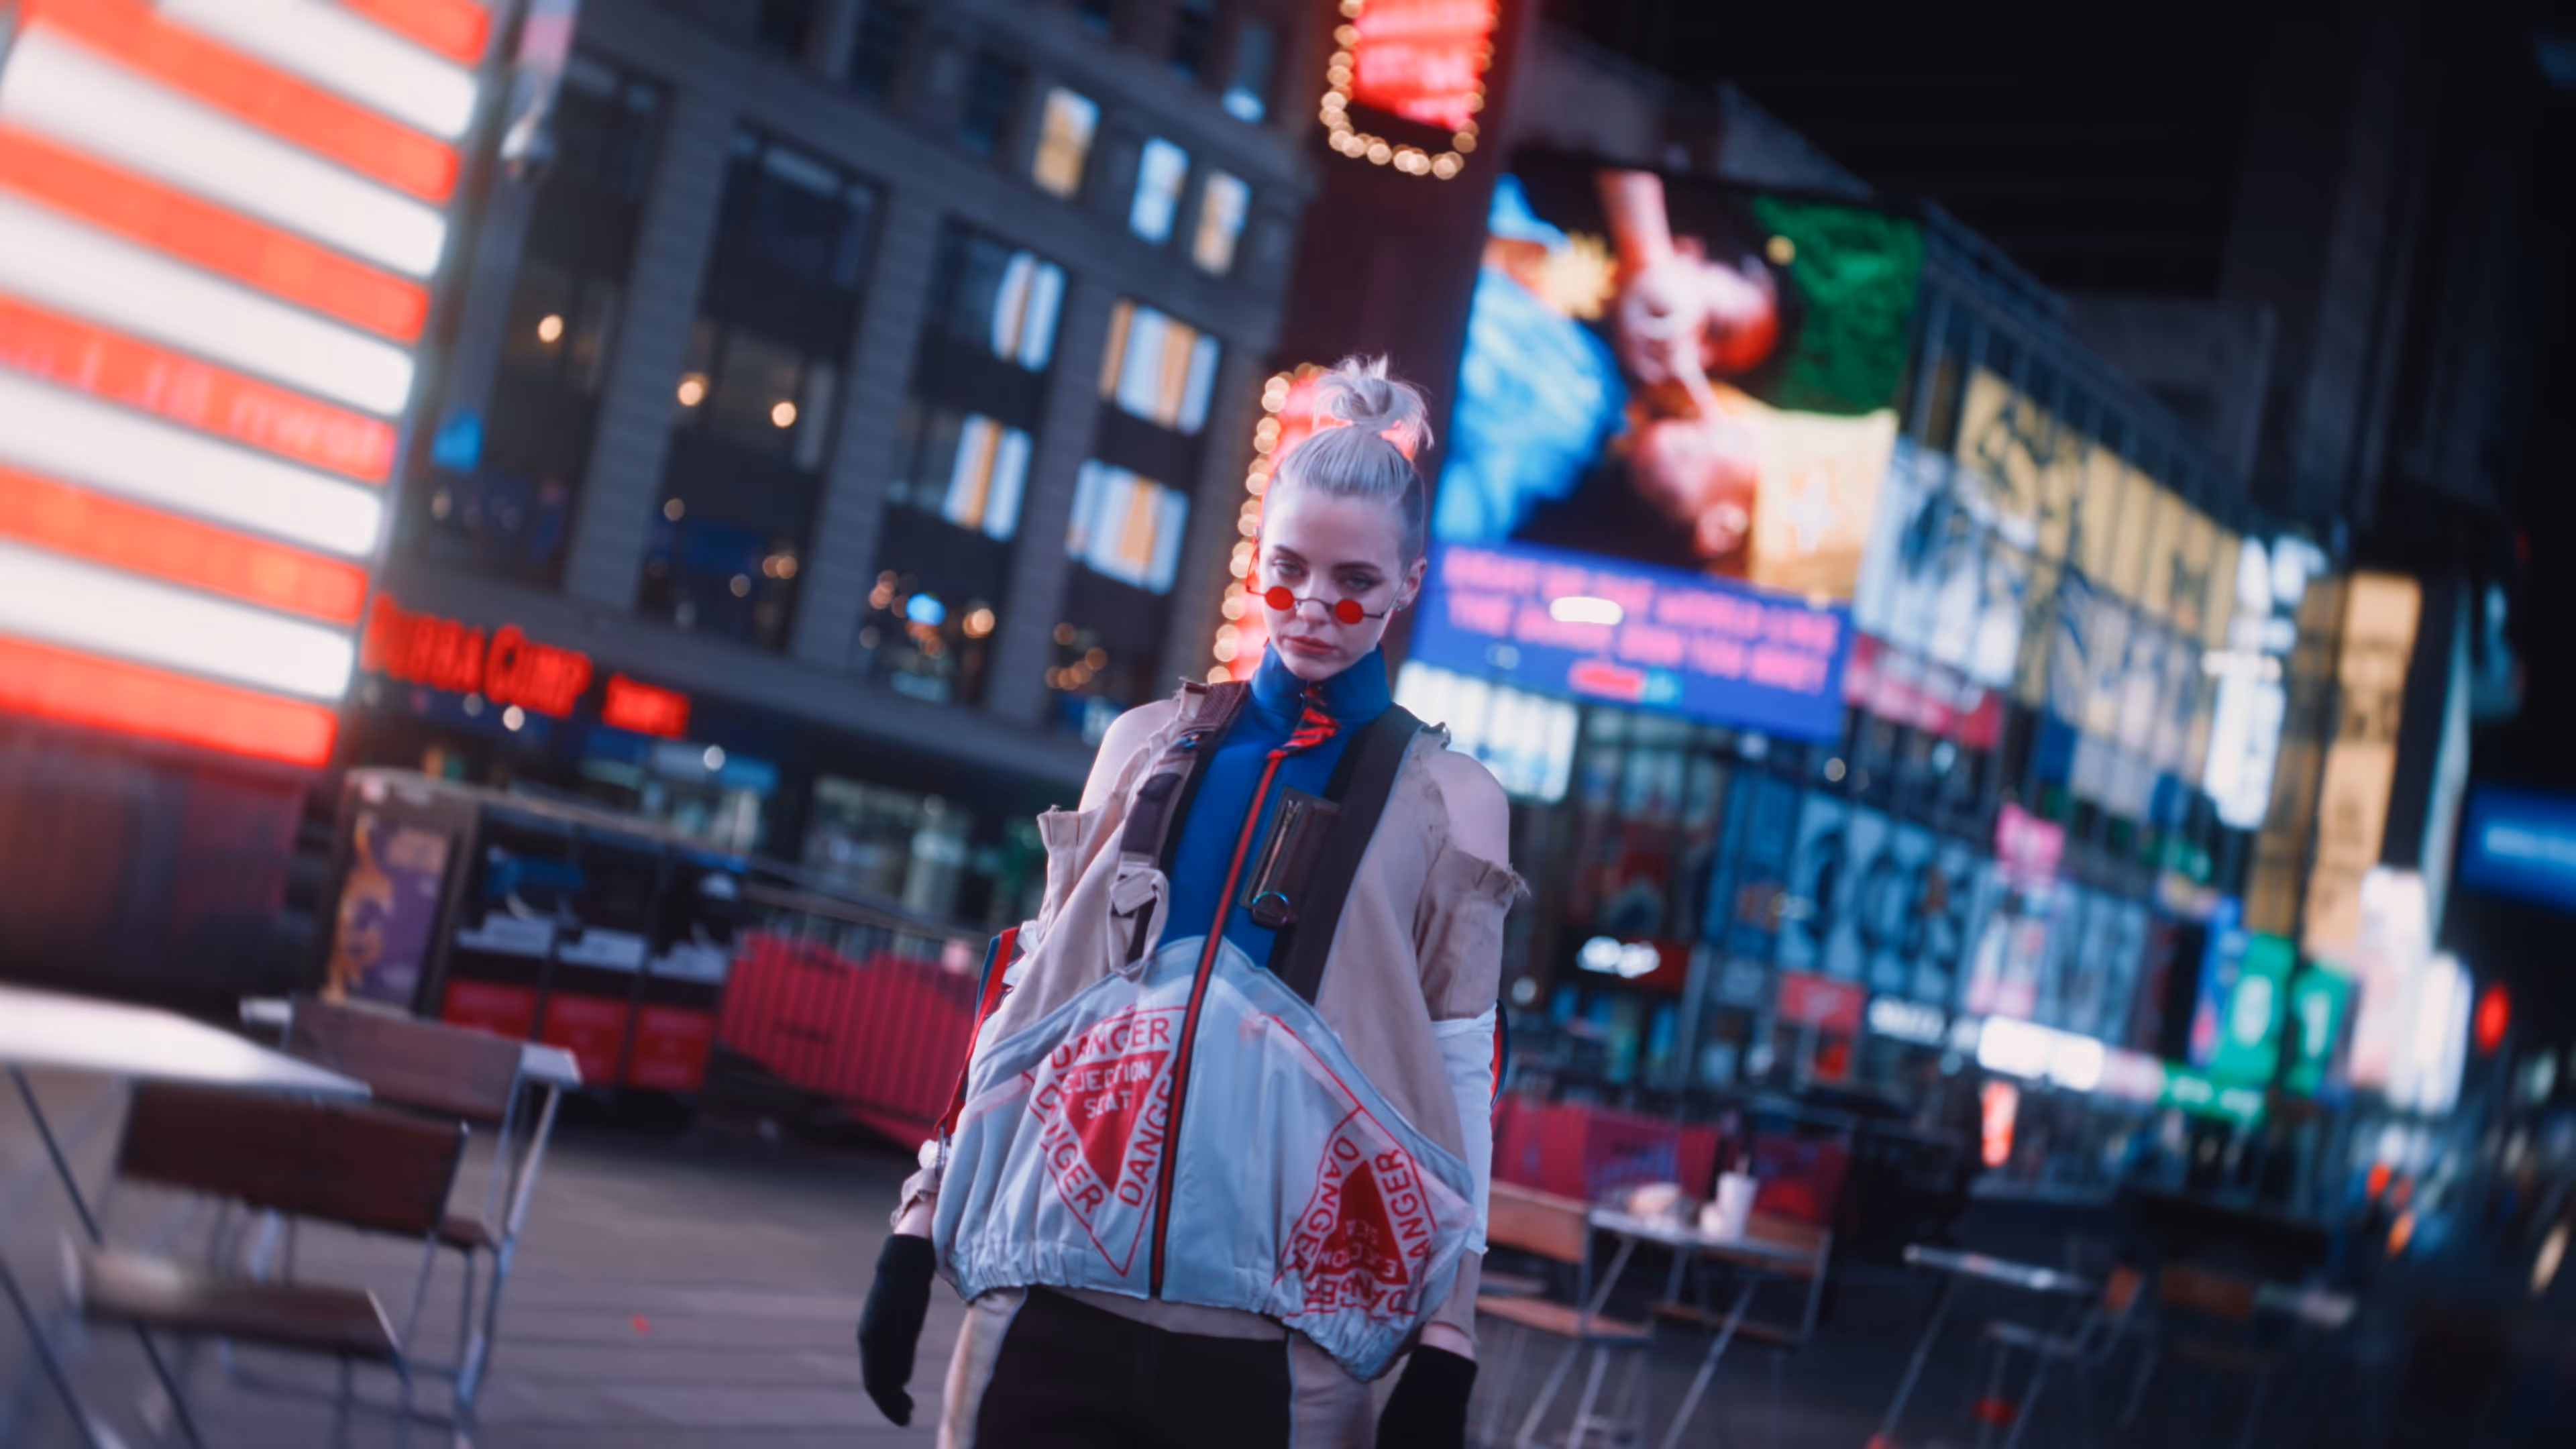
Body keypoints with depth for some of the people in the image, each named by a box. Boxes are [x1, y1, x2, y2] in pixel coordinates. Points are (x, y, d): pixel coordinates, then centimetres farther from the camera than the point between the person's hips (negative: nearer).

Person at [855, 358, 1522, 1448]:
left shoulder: (1447, 806, 3)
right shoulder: (1148, 744, 10)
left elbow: (1457, 1082, 2)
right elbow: (1029, 991, 13)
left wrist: (1445, 1353, -2)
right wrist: (921, 1227, 11)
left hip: (1272, 1335, -2)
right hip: (1055, 1287, 2)